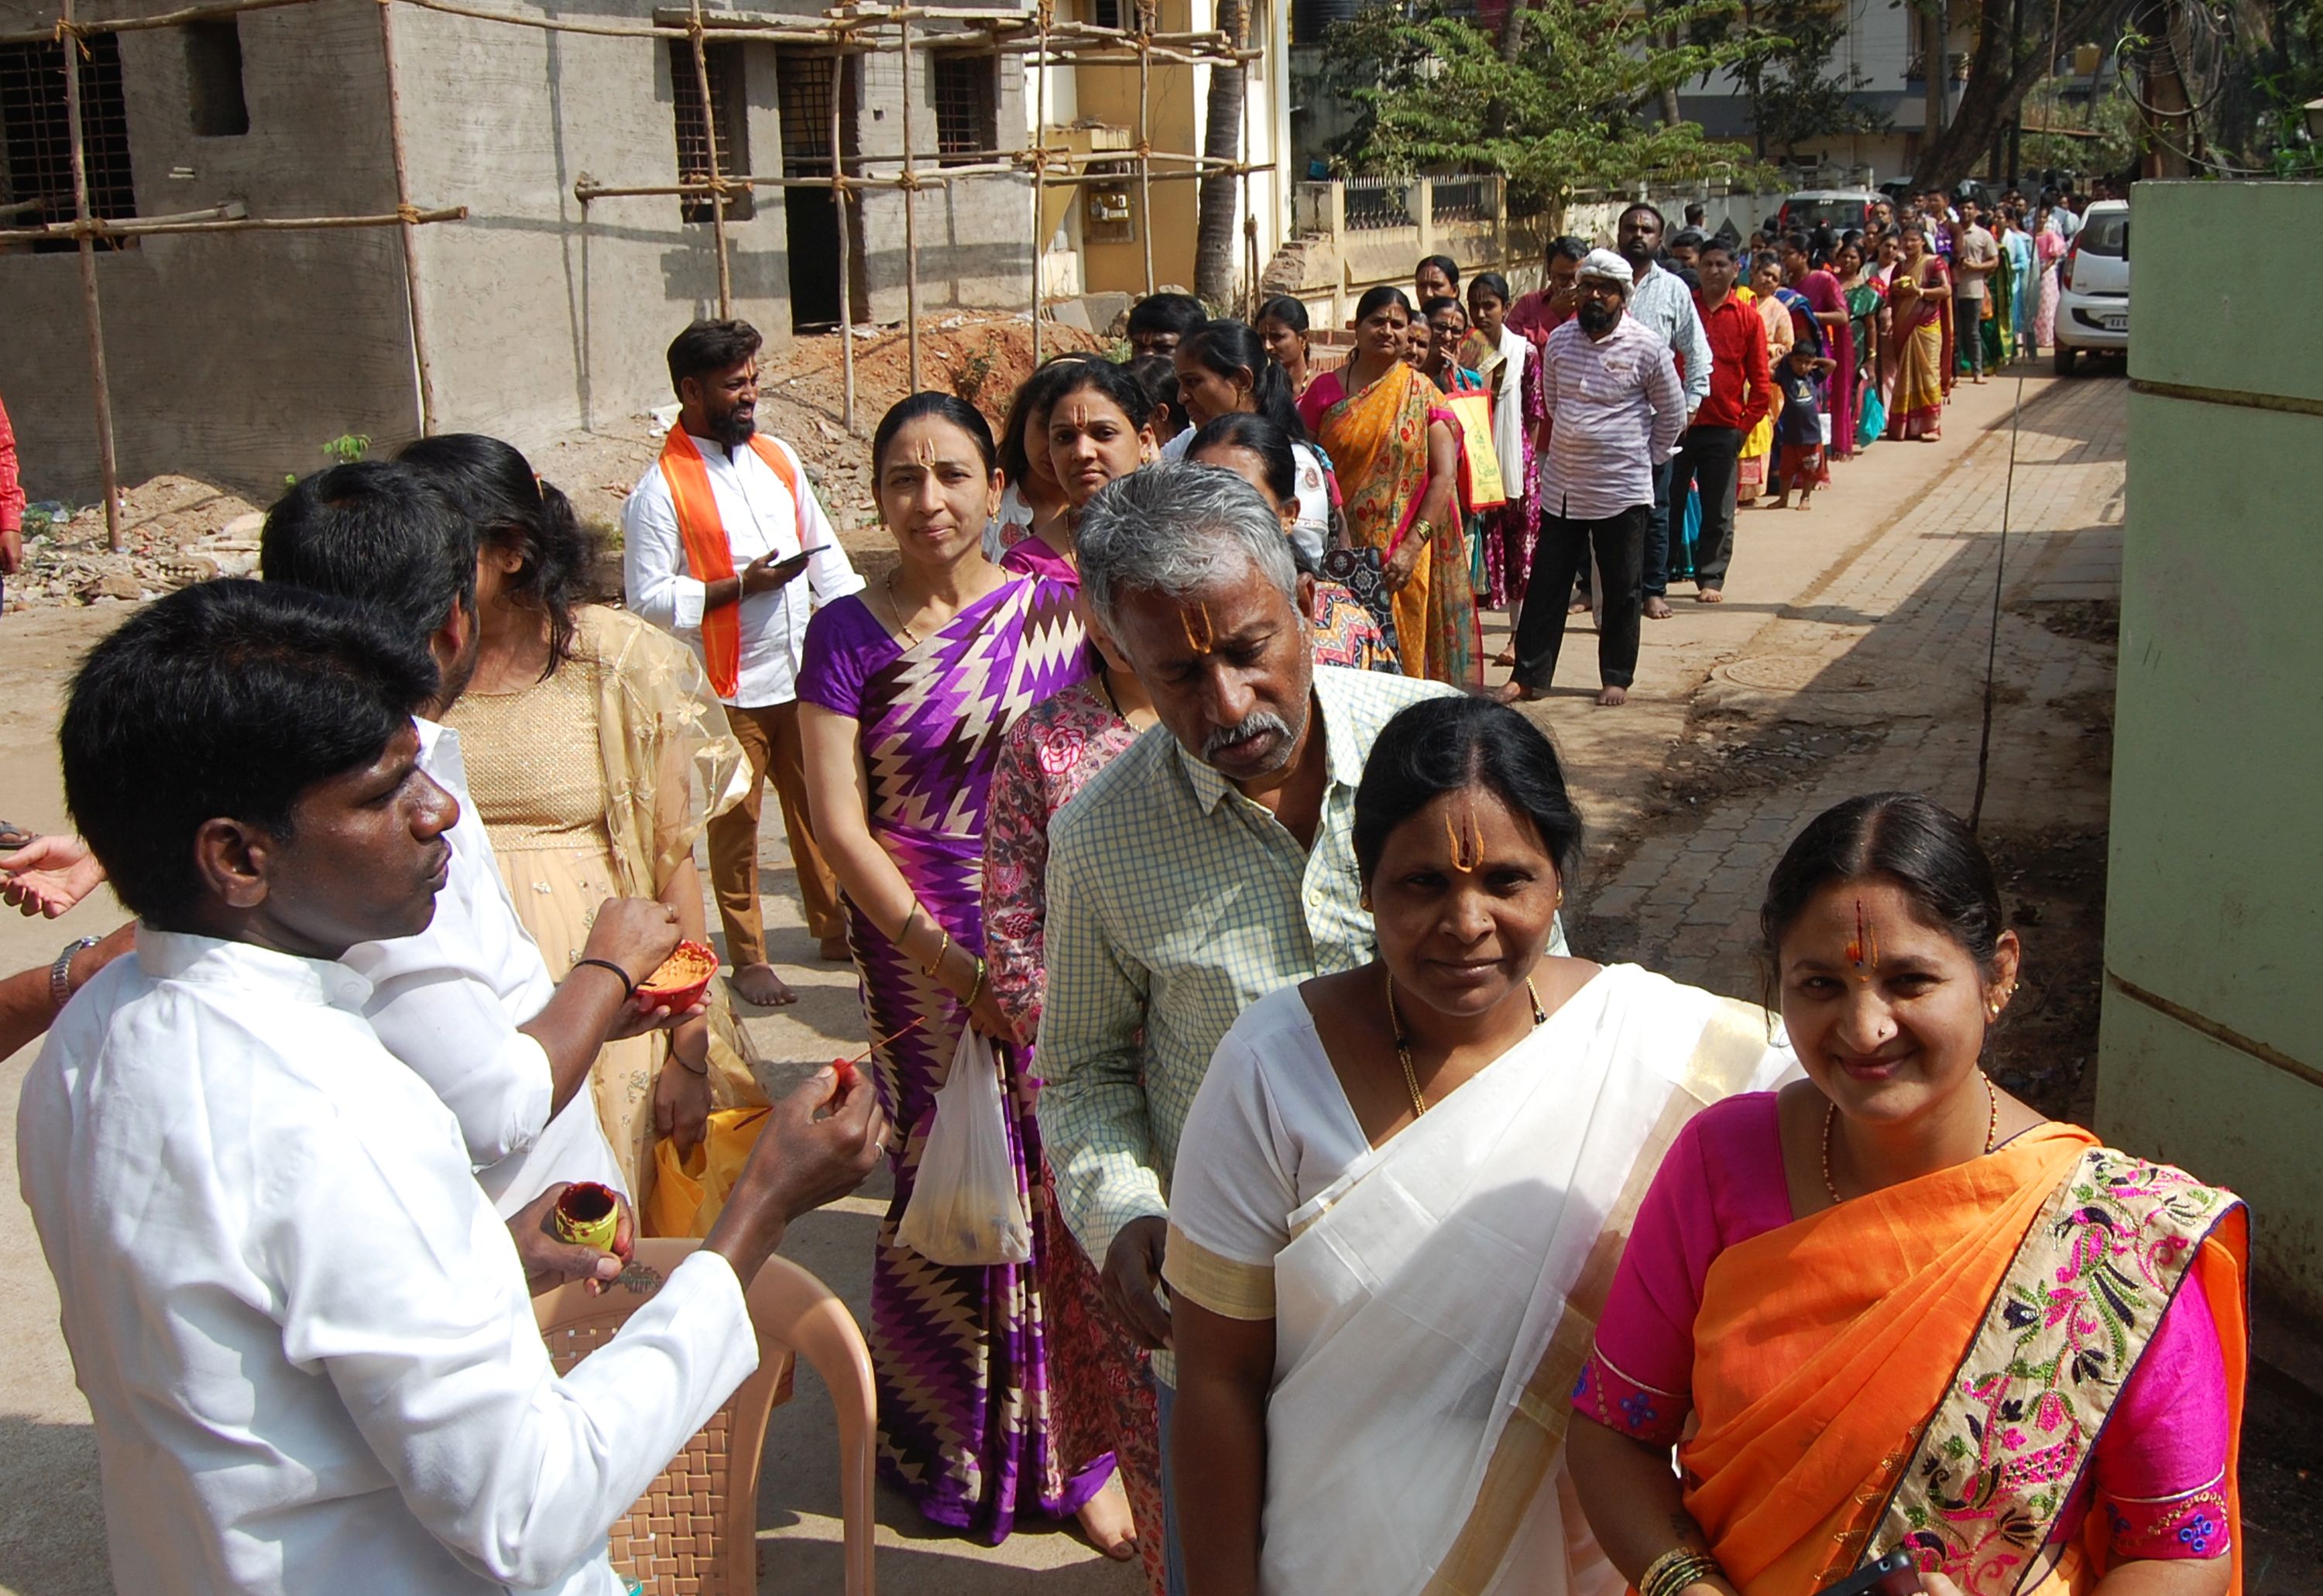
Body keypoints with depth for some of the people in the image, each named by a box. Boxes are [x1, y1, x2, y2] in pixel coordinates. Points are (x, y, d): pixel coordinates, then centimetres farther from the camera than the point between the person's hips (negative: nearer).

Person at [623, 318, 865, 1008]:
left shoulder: (777, 458, 7)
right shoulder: (661, 490, -12)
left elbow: (823, 549, 13)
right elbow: (648, 599, -15)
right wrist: (740, 586, -21)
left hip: (803, 674, 5)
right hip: (729, 689, -5)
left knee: (816, 805, 15)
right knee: (736, 823, 7)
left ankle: (833, 926, 31)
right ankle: (748, 957, 20)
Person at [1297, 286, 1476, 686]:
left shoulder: (1421, 394, 2)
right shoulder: (1325, 390, 6)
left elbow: (1444, 476, -4)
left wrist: (1412, 546, -14)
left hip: (1400, 558, -1)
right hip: (1338, 556, 1)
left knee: (1401, 652, 1)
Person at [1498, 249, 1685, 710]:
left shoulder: (1647, 346, -8)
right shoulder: (1560, 340, 4)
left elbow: (1673, 414, 2)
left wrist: (1644, 459, 5)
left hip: (1621, 491, -3)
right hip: (1560, 486, 4)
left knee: (1622, 590, 7)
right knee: (1546, 584, 6)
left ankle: (1616, 677, 20)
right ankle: (1529, 675, 14)